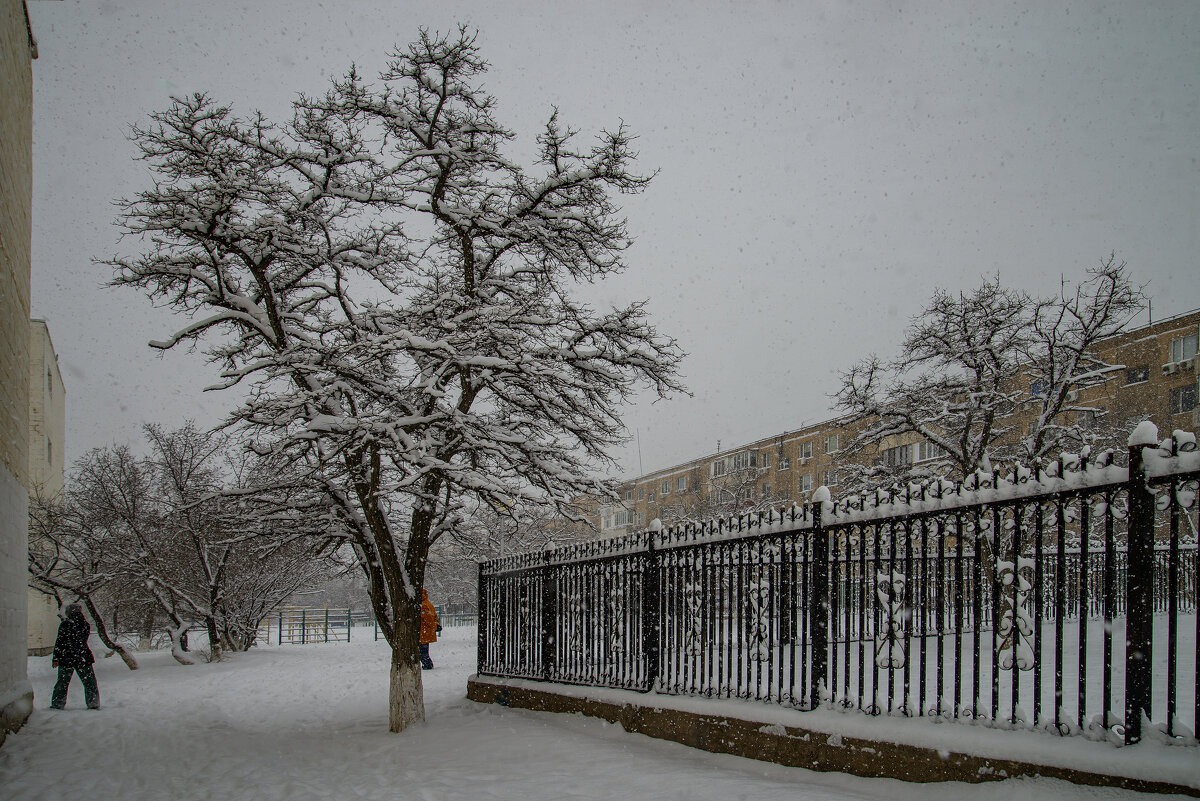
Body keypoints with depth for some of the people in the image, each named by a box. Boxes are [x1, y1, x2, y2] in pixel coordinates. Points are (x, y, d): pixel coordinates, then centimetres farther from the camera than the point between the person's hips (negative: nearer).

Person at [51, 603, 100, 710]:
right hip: (83, 658, 3)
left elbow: (59, 642, -10)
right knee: (89, 681, 7)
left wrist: (55, 658, -7)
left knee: (62, 682, 8)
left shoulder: (65, 624, -8)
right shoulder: (85, 625, 5)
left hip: (66, 658, -3)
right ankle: (93, 703, 3)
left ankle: (57, 704, 10)